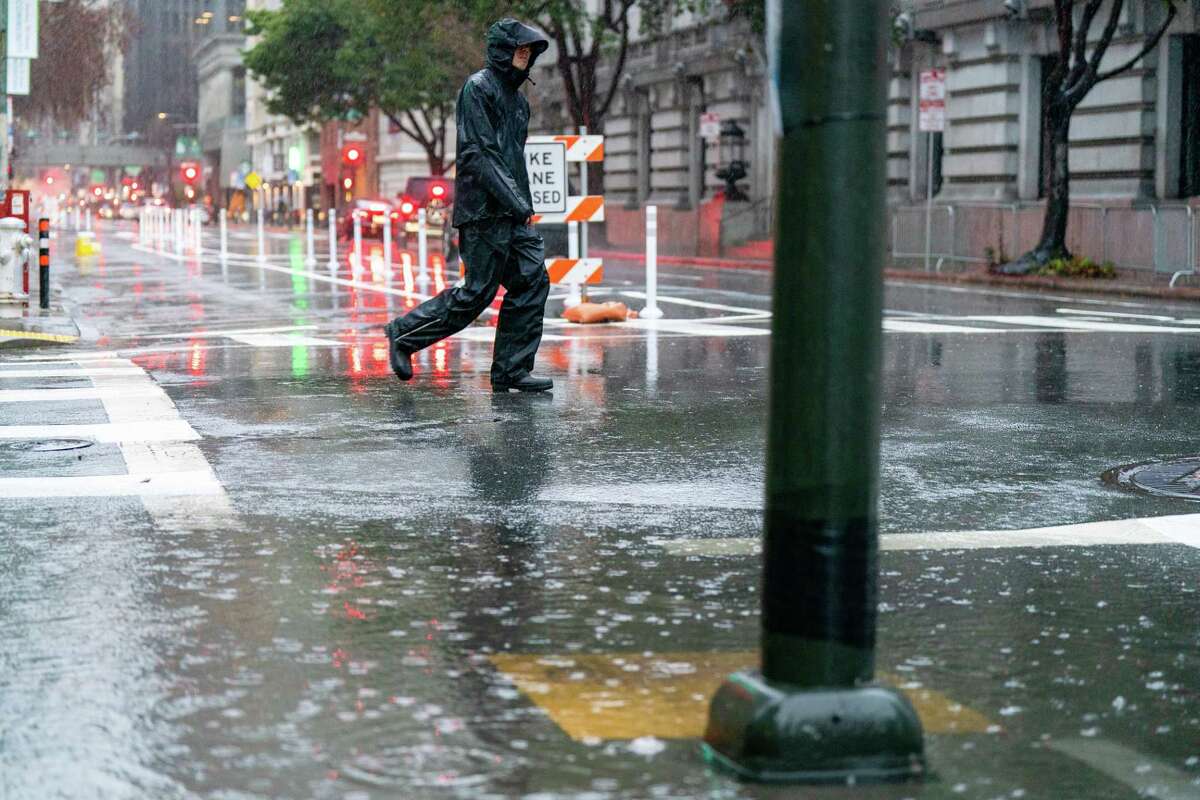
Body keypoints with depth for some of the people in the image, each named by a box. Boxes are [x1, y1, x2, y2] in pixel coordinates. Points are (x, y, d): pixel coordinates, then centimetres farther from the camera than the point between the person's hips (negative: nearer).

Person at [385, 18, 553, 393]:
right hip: (484, 210, -9)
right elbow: (478, 153, -17)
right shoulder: (478, 88, -8)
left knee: (533, 281, 0)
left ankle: (512, 371, 4)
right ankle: (404, 335, 8)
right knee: (477, 292, -7)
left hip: (513, 214, 9)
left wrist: (523, 204, 14)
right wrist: (517, 202, -22)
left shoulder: (517, 98, 21)